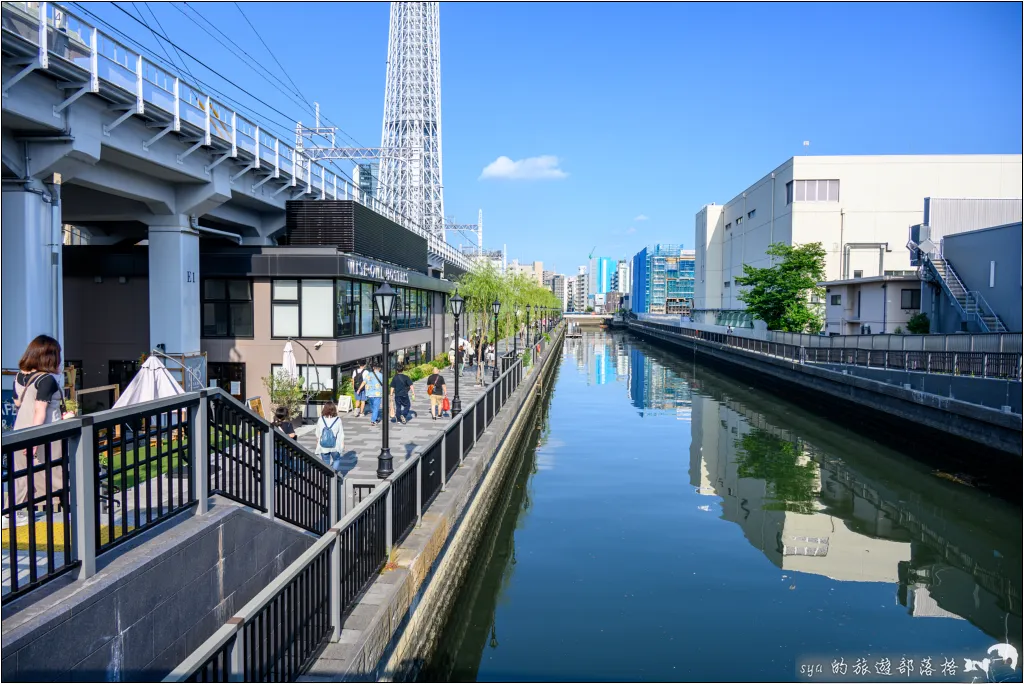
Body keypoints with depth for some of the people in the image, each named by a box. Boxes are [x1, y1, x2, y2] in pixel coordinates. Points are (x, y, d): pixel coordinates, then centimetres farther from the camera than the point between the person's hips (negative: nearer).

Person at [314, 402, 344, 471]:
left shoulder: (320, 420, -9)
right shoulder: (338, 420, -13)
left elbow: (318, 434, 1)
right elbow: (341, 434, -6)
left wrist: (317, 442, 18)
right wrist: (343, 443, 9)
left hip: (323, 447, 1)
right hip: (335, 446, -1)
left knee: (325, 462, 17)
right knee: (336, 459, 22)